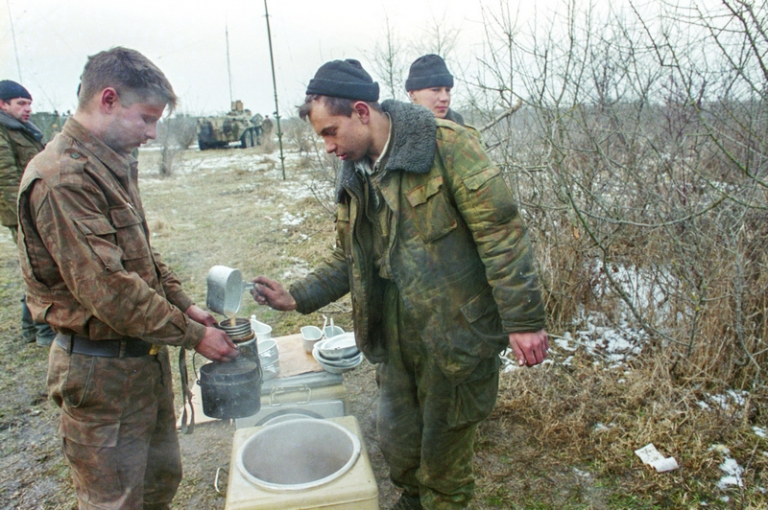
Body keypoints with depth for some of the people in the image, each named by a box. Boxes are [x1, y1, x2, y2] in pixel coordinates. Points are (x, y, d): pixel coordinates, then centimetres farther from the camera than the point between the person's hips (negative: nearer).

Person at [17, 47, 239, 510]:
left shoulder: (114, 165, 9)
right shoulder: (63, 179, -23)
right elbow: (107, 290, -26)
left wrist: (183, 304, 5)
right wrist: (193, 335, -18)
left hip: (145, 353, 9)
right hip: (102, 370, -9)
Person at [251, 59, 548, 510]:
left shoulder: (445, 144, -14)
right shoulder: (356, 176, 8)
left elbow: (501, 231, -17)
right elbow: (349, 259, 16)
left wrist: (523, 319, -18)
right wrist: (297, 297, 5)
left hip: (455, 332, -6)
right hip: (394, 334, 7)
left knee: (444, 444, 12)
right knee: (398, 440, 21)